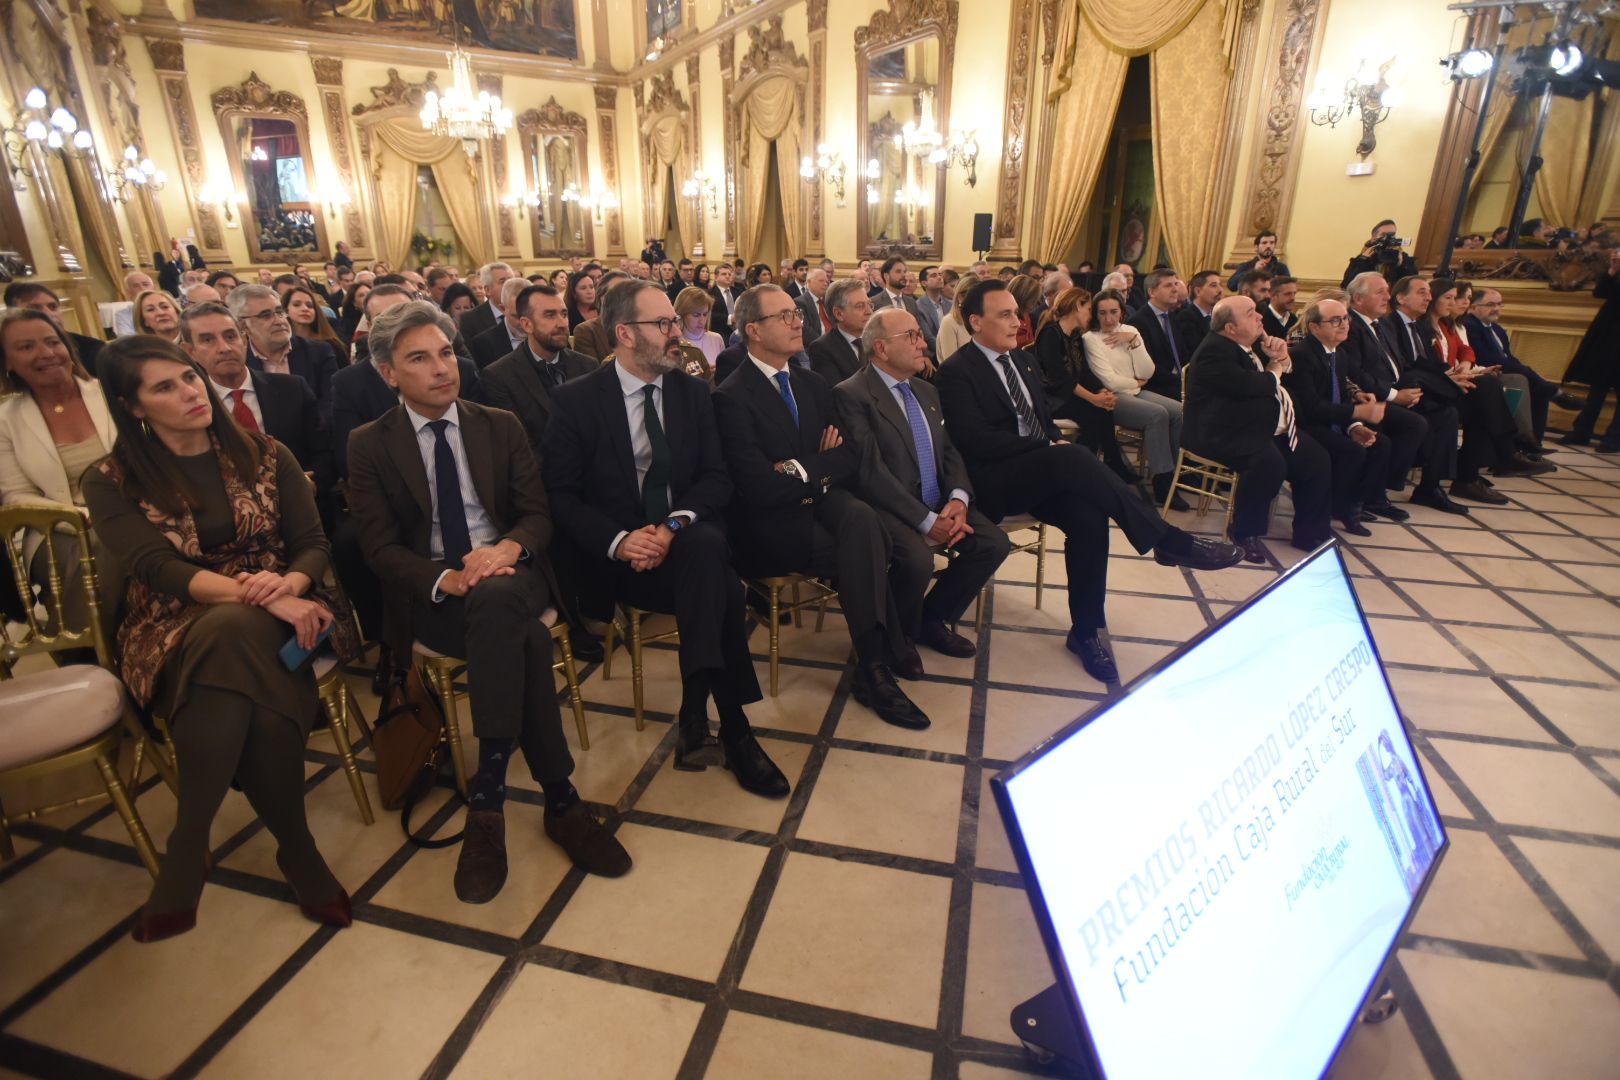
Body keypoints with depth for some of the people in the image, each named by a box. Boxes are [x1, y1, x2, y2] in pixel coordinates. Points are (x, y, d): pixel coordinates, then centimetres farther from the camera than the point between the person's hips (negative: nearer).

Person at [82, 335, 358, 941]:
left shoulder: (266, 457, 9)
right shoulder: (111, 482, 4)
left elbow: (313, 545, 3)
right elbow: (157, 570, -12)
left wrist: (290, 585, -21)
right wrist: (253, 593, -28)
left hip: (279, 613, 1)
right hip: (175, 631, -1)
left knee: (233, 635, -36)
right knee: (232, 633, -37)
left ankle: (188, 853, -21)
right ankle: (296, 848, -28)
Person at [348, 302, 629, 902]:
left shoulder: (501, 426, 11)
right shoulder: (369, 445, 7)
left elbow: (538, 514, 5)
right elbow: (380, 547, -1)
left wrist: (507, 548, -19)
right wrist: (446, 579, -22)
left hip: (509, 573, 1)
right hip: (430, 595, -1)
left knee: (495, 601, -37)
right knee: (524, 638, -34)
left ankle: (488, 798, -28)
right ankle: (559, 800, -25)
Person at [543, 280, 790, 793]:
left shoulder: (692, 391, 8)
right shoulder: (577, 399, -1)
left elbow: (717, 478, 3)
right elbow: (561, 493, -3)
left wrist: (674, 526, -17)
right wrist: (617, 539, -21)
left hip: (690, 535, 3)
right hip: (620, 552, -3)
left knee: (706, 546, -35)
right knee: (721, 589, -31)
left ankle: (695, 716, -27)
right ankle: (733, 730, -21)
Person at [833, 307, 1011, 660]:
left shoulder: (926, 391, 16)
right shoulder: (851, 395, -11)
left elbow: (949, 452, 14)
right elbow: (871, 472, -18)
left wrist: (958, 498, -8)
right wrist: (926, 520, -20)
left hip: (938, 504, 8)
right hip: (888, 508, -8)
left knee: (994, 543, -11)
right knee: (917, 559, -33)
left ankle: (933, 619, 11)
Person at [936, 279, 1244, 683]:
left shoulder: (1024, 360, 18)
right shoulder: (955, 372, -7)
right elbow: (976, 440, -17)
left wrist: (1056, 443, -1)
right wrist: (1052, 449, -17)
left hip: (1041, 473, 7)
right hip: (996, 482, -7)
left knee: (1088, 517, -23)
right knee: (1073, 457, -32)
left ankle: (1085, 631, -10)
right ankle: (1167, 540, -21)